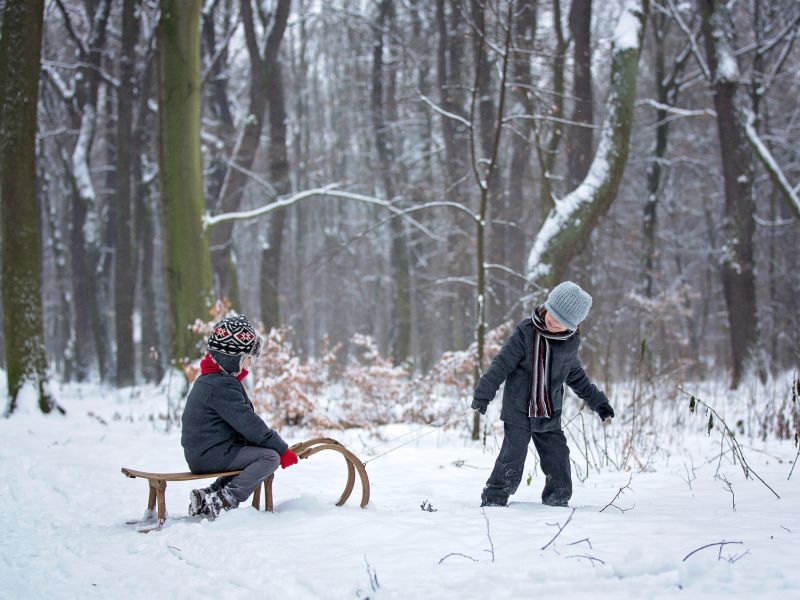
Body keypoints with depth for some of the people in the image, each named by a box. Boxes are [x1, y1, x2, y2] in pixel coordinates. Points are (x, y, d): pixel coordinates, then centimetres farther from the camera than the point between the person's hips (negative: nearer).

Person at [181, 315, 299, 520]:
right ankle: (222, 502, -21)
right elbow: (248, 424, -18)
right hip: (212, 455, -10)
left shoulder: (208, 380, 18)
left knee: (251, 457, 25)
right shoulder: (222, 386, -16)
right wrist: (282, 449, -11)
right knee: (270, 457, -13)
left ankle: (207, 496, 12)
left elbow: (243, 420, 19)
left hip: (199, 455, 10)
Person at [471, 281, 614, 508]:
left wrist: (597, 400, 25)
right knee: (510, 466, -9)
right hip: (519, 414, -5)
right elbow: (502, 364, -12)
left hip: (550, 419, 5)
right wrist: (484, 393, -18)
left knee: (559, 466, 7)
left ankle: (557, 505, 22)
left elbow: (576, 377, 21)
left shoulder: (570, 344, 4)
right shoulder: (526, 333, -11)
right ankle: (493, 502, 2)